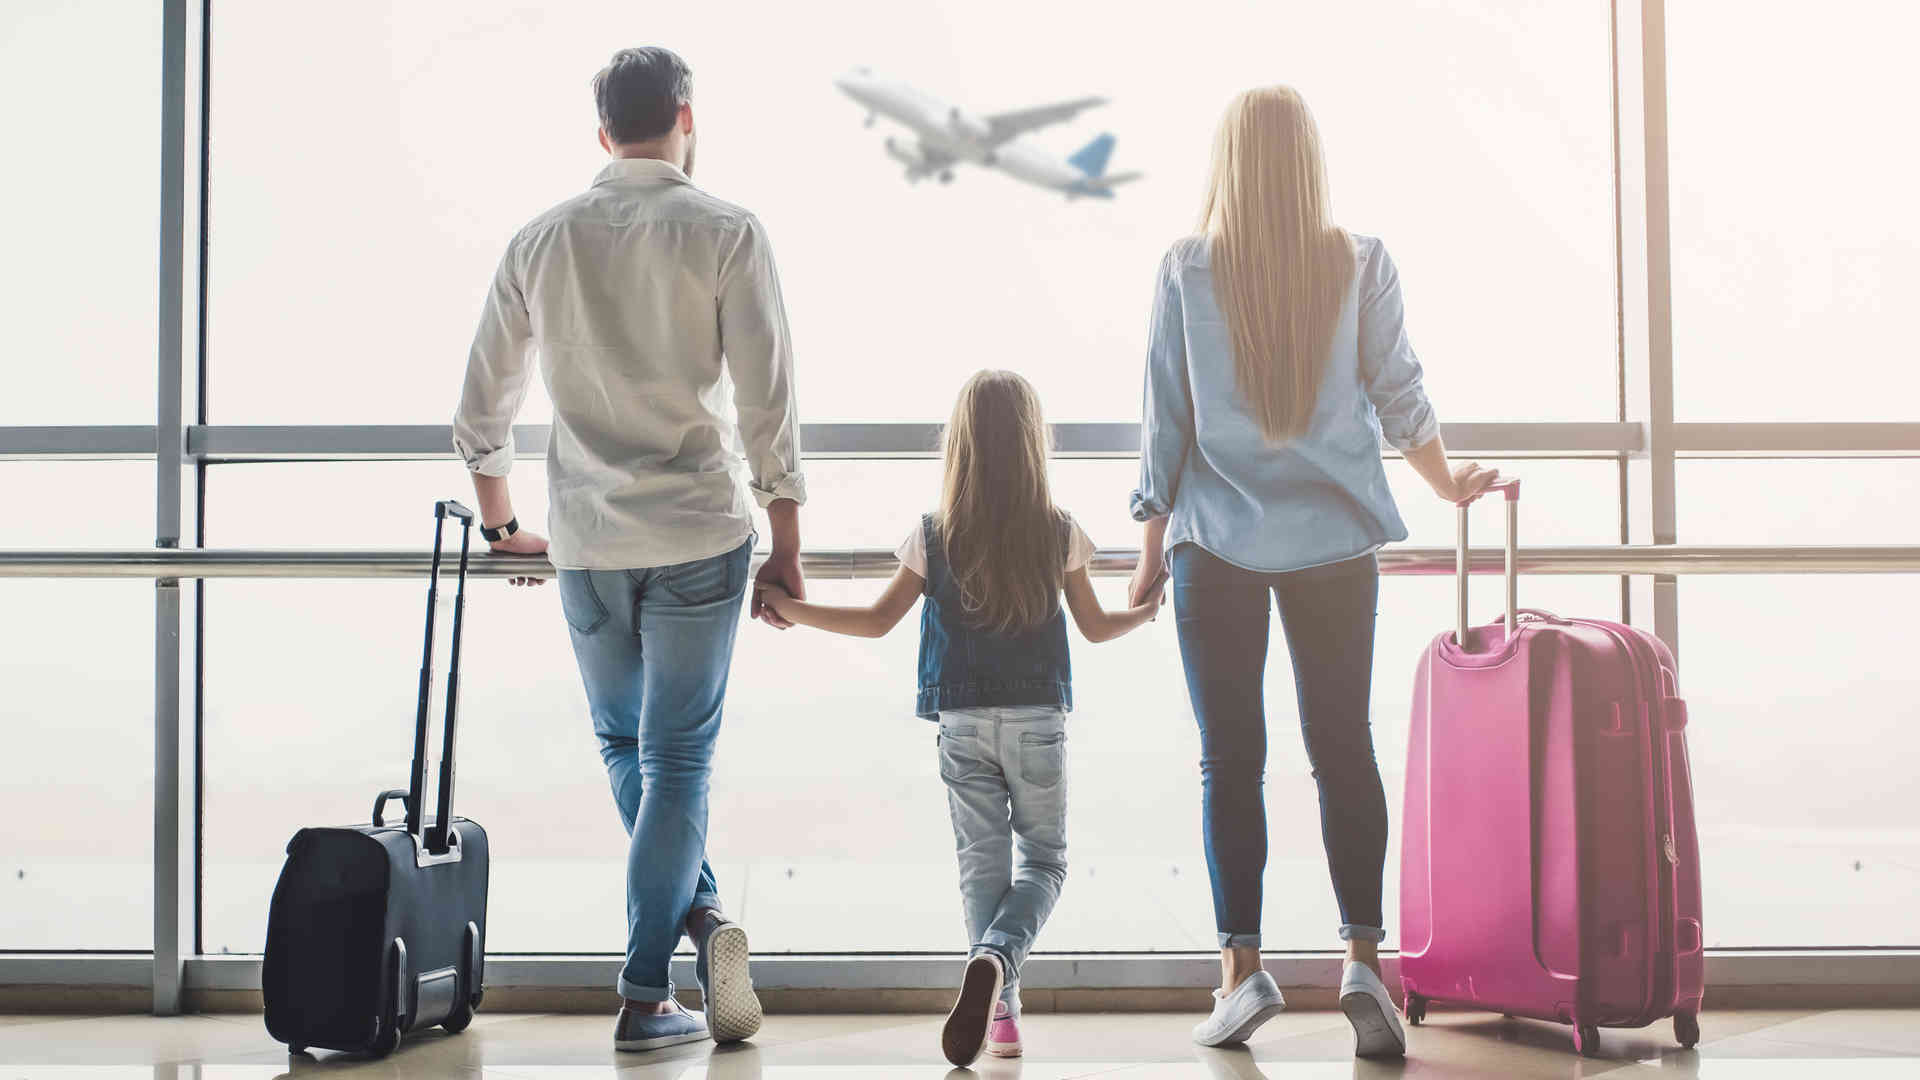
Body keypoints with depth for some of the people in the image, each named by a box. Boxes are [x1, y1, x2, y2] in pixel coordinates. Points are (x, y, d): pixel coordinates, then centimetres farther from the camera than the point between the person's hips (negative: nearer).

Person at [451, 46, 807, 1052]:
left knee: (623, 744, 20)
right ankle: (644, 996, 3)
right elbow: (767, 408, -8)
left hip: (584, 543, 3)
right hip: (697, 536, -2)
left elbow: (480, 408, 11)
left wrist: (502, 526, 25)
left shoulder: (539, 240, 5)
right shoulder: (726, 232, -5)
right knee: (676, 758, 4)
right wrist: (786, 550, 0)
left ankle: (701, 911, 5)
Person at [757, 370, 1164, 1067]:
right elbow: (1095, 627, 8)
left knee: (982, 864, 9)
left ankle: (1000, 1010, 5)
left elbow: (877, 621, 0)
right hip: (1037, 720, 0)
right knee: (1043, 859, 9)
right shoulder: (1060, 532, -2)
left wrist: (793, 610, 13)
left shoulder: (934, 536, -3)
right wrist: (1148, 610, 29)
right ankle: (995, 958, -19)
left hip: (962, 721, 1)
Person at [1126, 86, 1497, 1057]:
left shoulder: (1186, 270, -2)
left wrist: (1152, 543, 8)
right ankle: (1363, 958, 0)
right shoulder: (1362, 266, 1)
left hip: (1217, 539, -1)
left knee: (1230, 757, 3)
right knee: (1344, 746, 6)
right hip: (1335, 538, 1)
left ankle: (1243, 968, 2)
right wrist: (1450, 485, 24)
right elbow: (1400, 398, 6)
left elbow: (1164, 419, 0)